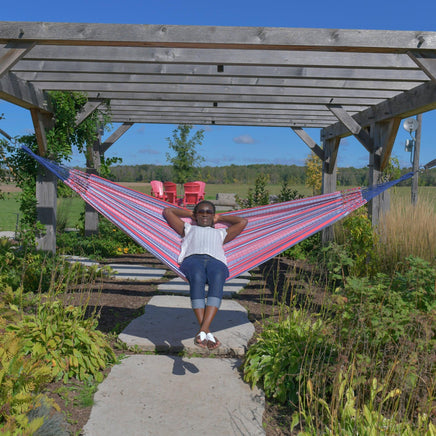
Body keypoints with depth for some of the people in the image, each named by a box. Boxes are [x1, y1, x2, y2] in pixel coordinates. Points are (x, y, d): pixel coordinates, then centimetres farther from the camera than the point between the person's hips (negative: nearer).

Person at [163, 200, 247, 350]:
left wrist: (220, 218, 49)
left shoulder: (221, 233, 43)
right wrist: (190, 214, 49)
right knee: (197, 278, -40)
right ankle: (207, 332, -48)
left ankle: (202, 331, -53)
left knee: (217, 280, -39)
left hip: (216, 261, 1)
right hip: (192, 259, -1)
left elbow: (243, 222, 44)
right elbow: (167, 211, 44)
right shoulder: (188, 229, 41)